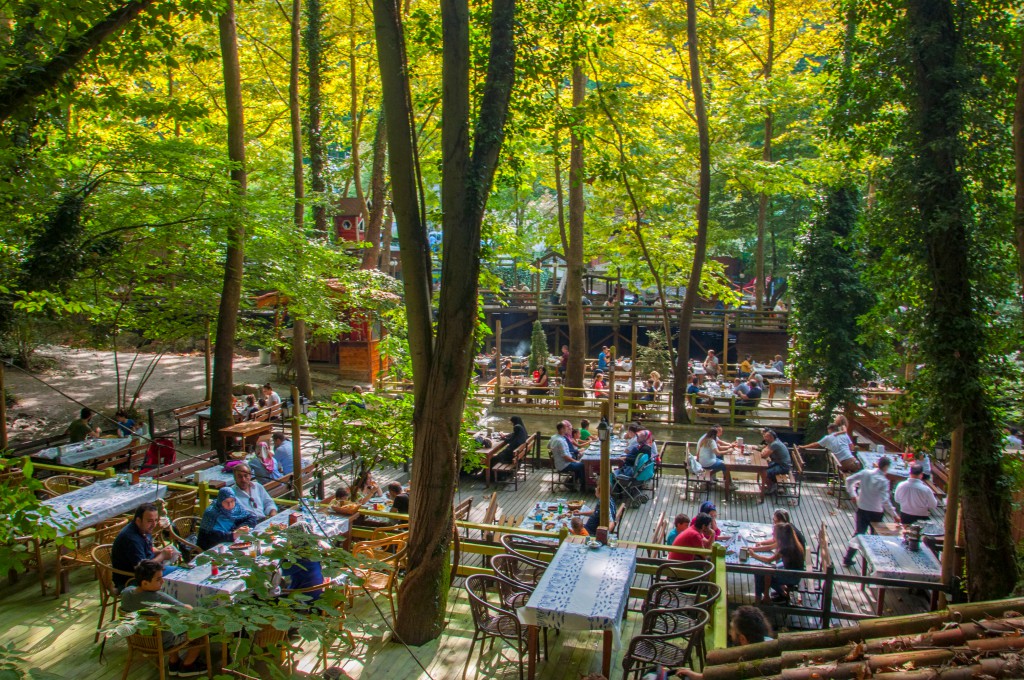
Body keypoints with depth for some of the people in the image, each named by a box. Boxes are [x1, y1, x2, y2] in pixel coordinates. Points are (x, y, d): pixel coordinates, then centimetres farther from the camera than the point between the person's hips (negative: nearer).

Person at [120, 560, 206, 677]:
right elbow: (189, 610, -27)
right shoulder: (160, 598, -36)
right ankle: (186, 666, 23)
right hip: (162, 644, -7)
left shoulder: (126, 592, -16)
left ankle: (173, 662, 35)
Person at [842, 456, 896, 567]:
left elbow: (849, 480, -1)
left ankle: (847, 559, 17)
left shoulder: (865, 473, -7)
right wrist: (894, 513, -20)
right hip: (876, 512, -4)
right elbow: (885, 500, -26)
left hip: (861, 509, 5)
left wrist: (852, 494, 9)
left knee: (858, 533, 15)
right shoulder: (884, 481, -20)